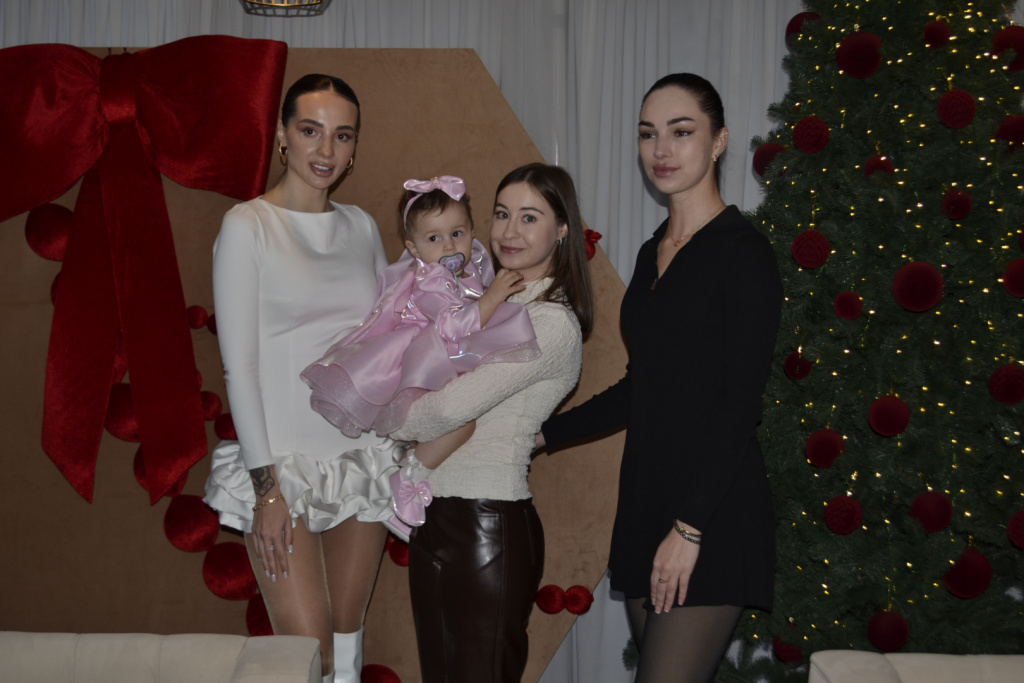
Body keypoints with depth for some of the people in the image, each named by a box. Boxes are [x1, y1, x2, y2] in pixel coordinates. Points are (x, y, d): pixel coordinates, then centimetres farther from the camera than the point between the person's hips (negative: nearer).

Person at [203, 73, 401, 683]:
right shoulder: (248, 226, -5)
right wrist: (265, 484, -14)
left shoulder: (362, 227, 10)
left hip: (364, 455, 5)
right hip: (284, 461, -5)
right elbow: (239, 363, -9)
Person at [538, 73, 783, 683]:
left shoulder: (743, 251, -8)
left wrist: (689, 527, -17)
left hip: (713, 514, -7)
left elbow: (741, 403, -14)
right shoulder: (653, 254, 15)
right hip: (646, 498, 7)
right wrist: (545, 433, 22)